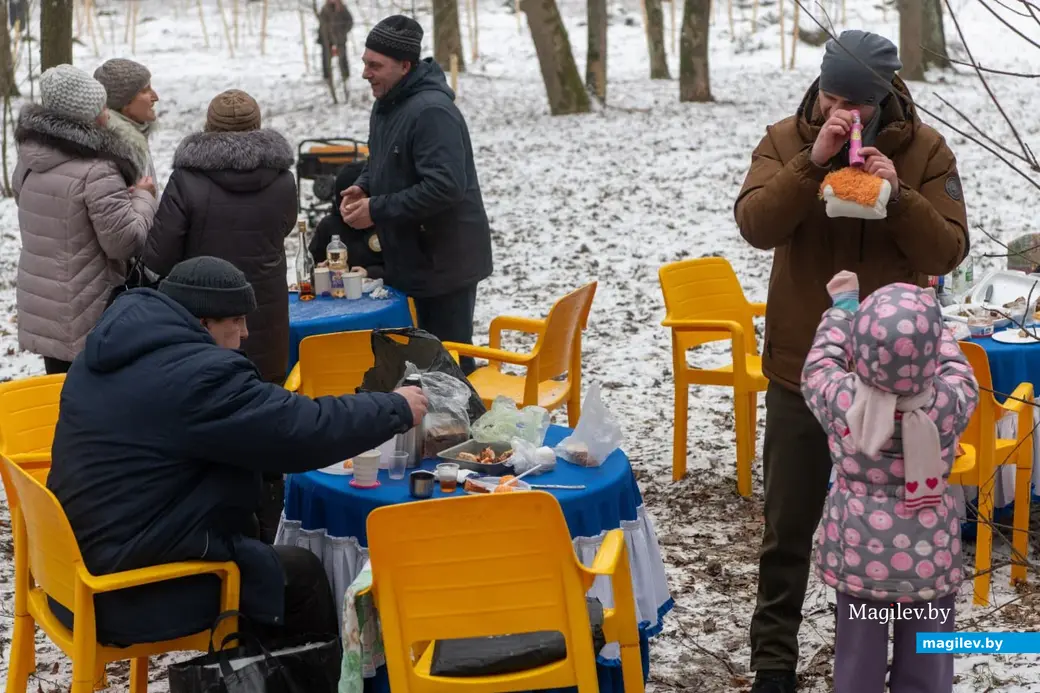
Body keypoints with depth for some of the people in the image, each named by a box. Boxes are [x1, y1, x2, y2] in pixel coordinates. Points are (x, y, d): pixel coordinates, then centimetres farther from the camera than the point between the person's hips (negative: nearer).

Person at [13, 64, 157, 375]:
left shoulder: (30, 159, 5)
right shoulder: (97, 172, -22)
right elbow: (125, 241, -20)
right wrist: (143, 198, -4)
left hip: (40, 309, 8)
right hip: (89, 316, -8)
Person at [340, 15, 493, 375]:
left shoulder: (431, 111, -23)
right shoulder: (387, 103, 9)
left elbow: (445, 186, -30)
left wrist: (378, 210, -23)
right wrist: (363, 188, 1)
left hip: (446, 261, -9)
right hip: (414, 256, 9)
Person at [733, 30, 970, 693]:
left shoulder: (925, 150, -7)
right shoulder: (786, 140, -6)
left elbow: (948, 252, -12)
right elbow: (757, 225, -21)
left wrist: (898, 195, -27)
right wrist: (813, 161, -31)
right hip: (801, 366, 0)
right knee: (789, 526, 9)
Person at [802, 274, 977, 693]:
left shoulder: (842, 401, -16)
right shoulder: (950, 403, -17)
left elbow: (819, 364, 5)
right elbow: (957, 369, 6)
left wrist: (843, 306, 16)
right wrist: (929, 320, 20)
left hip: (857, 557, 1)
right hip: (930, 561, 0)